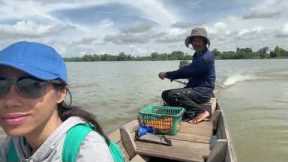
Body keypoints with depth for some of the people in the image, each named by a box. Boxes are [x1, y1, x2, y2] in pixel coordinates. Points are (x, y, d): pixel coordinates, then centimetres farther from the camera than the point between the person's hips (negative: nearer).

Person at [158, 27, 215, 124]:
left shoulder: (206, 57, -16)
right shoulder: (197, 54, 14)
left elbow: (187, 71, -23)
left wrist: (167, 74, -15)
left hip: (204, 91, -10)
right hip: (195, 88, 10)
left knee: (173, 95, -28)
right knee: (165, 94, 2)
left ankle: (202, 111, -12)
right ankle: (192, 114, -4)